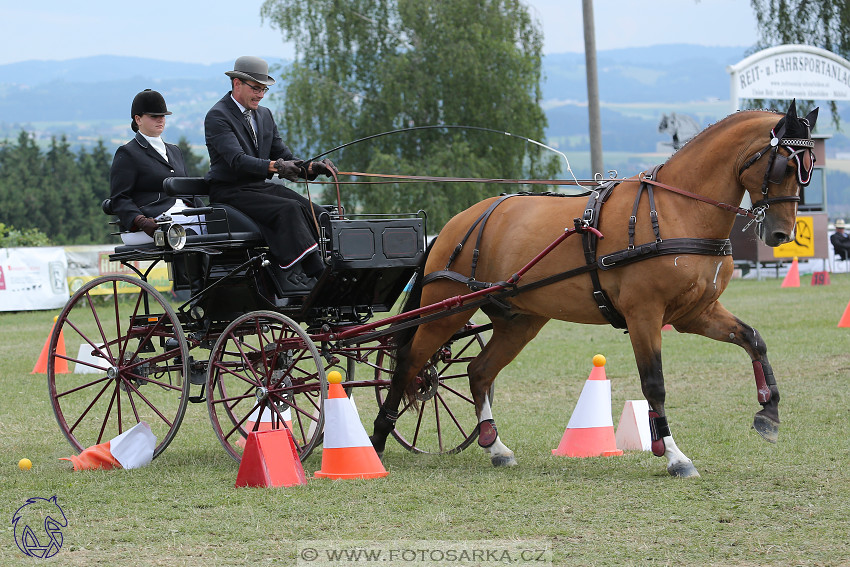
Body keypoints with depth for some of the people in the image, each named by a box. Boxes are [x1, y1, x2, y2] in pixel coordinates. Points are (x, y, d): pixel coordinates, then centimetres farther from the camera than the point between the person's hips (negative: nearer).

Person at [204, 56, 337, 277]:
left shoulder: (264, 115, 16)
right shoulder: (217, 117, -9)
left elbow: (284, 156, 13)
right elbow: (238, 160, -23)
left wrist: (312, 167, -8)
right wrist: (275, 166, -39)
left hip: (262, 186, 8)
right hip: (231, 192, -8)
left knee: (316, 214, -17)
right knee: (289, 209, -30)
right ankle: (319, 277, -38)